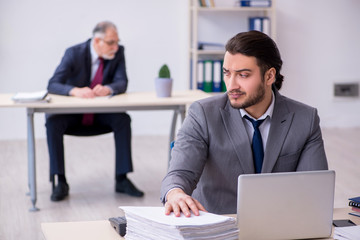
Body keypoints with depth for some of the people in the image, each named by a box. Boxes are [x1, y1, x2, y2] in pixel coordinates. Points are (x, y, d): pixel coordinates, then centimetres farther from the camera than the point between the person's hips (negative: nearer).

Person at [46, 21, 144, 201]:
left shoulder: (118, 52, -6)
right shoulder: (74, 54, -14)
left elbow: (122, 83, -11)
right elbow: (52, 85, -20)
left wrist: (108, 89, -35)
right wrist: (75, 90, -41)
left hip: (101, 113, 2)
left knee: (123, 119, -27)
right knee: (53, 122, -30)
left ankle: (122, 179, -19)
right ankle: (60, 182, -22)